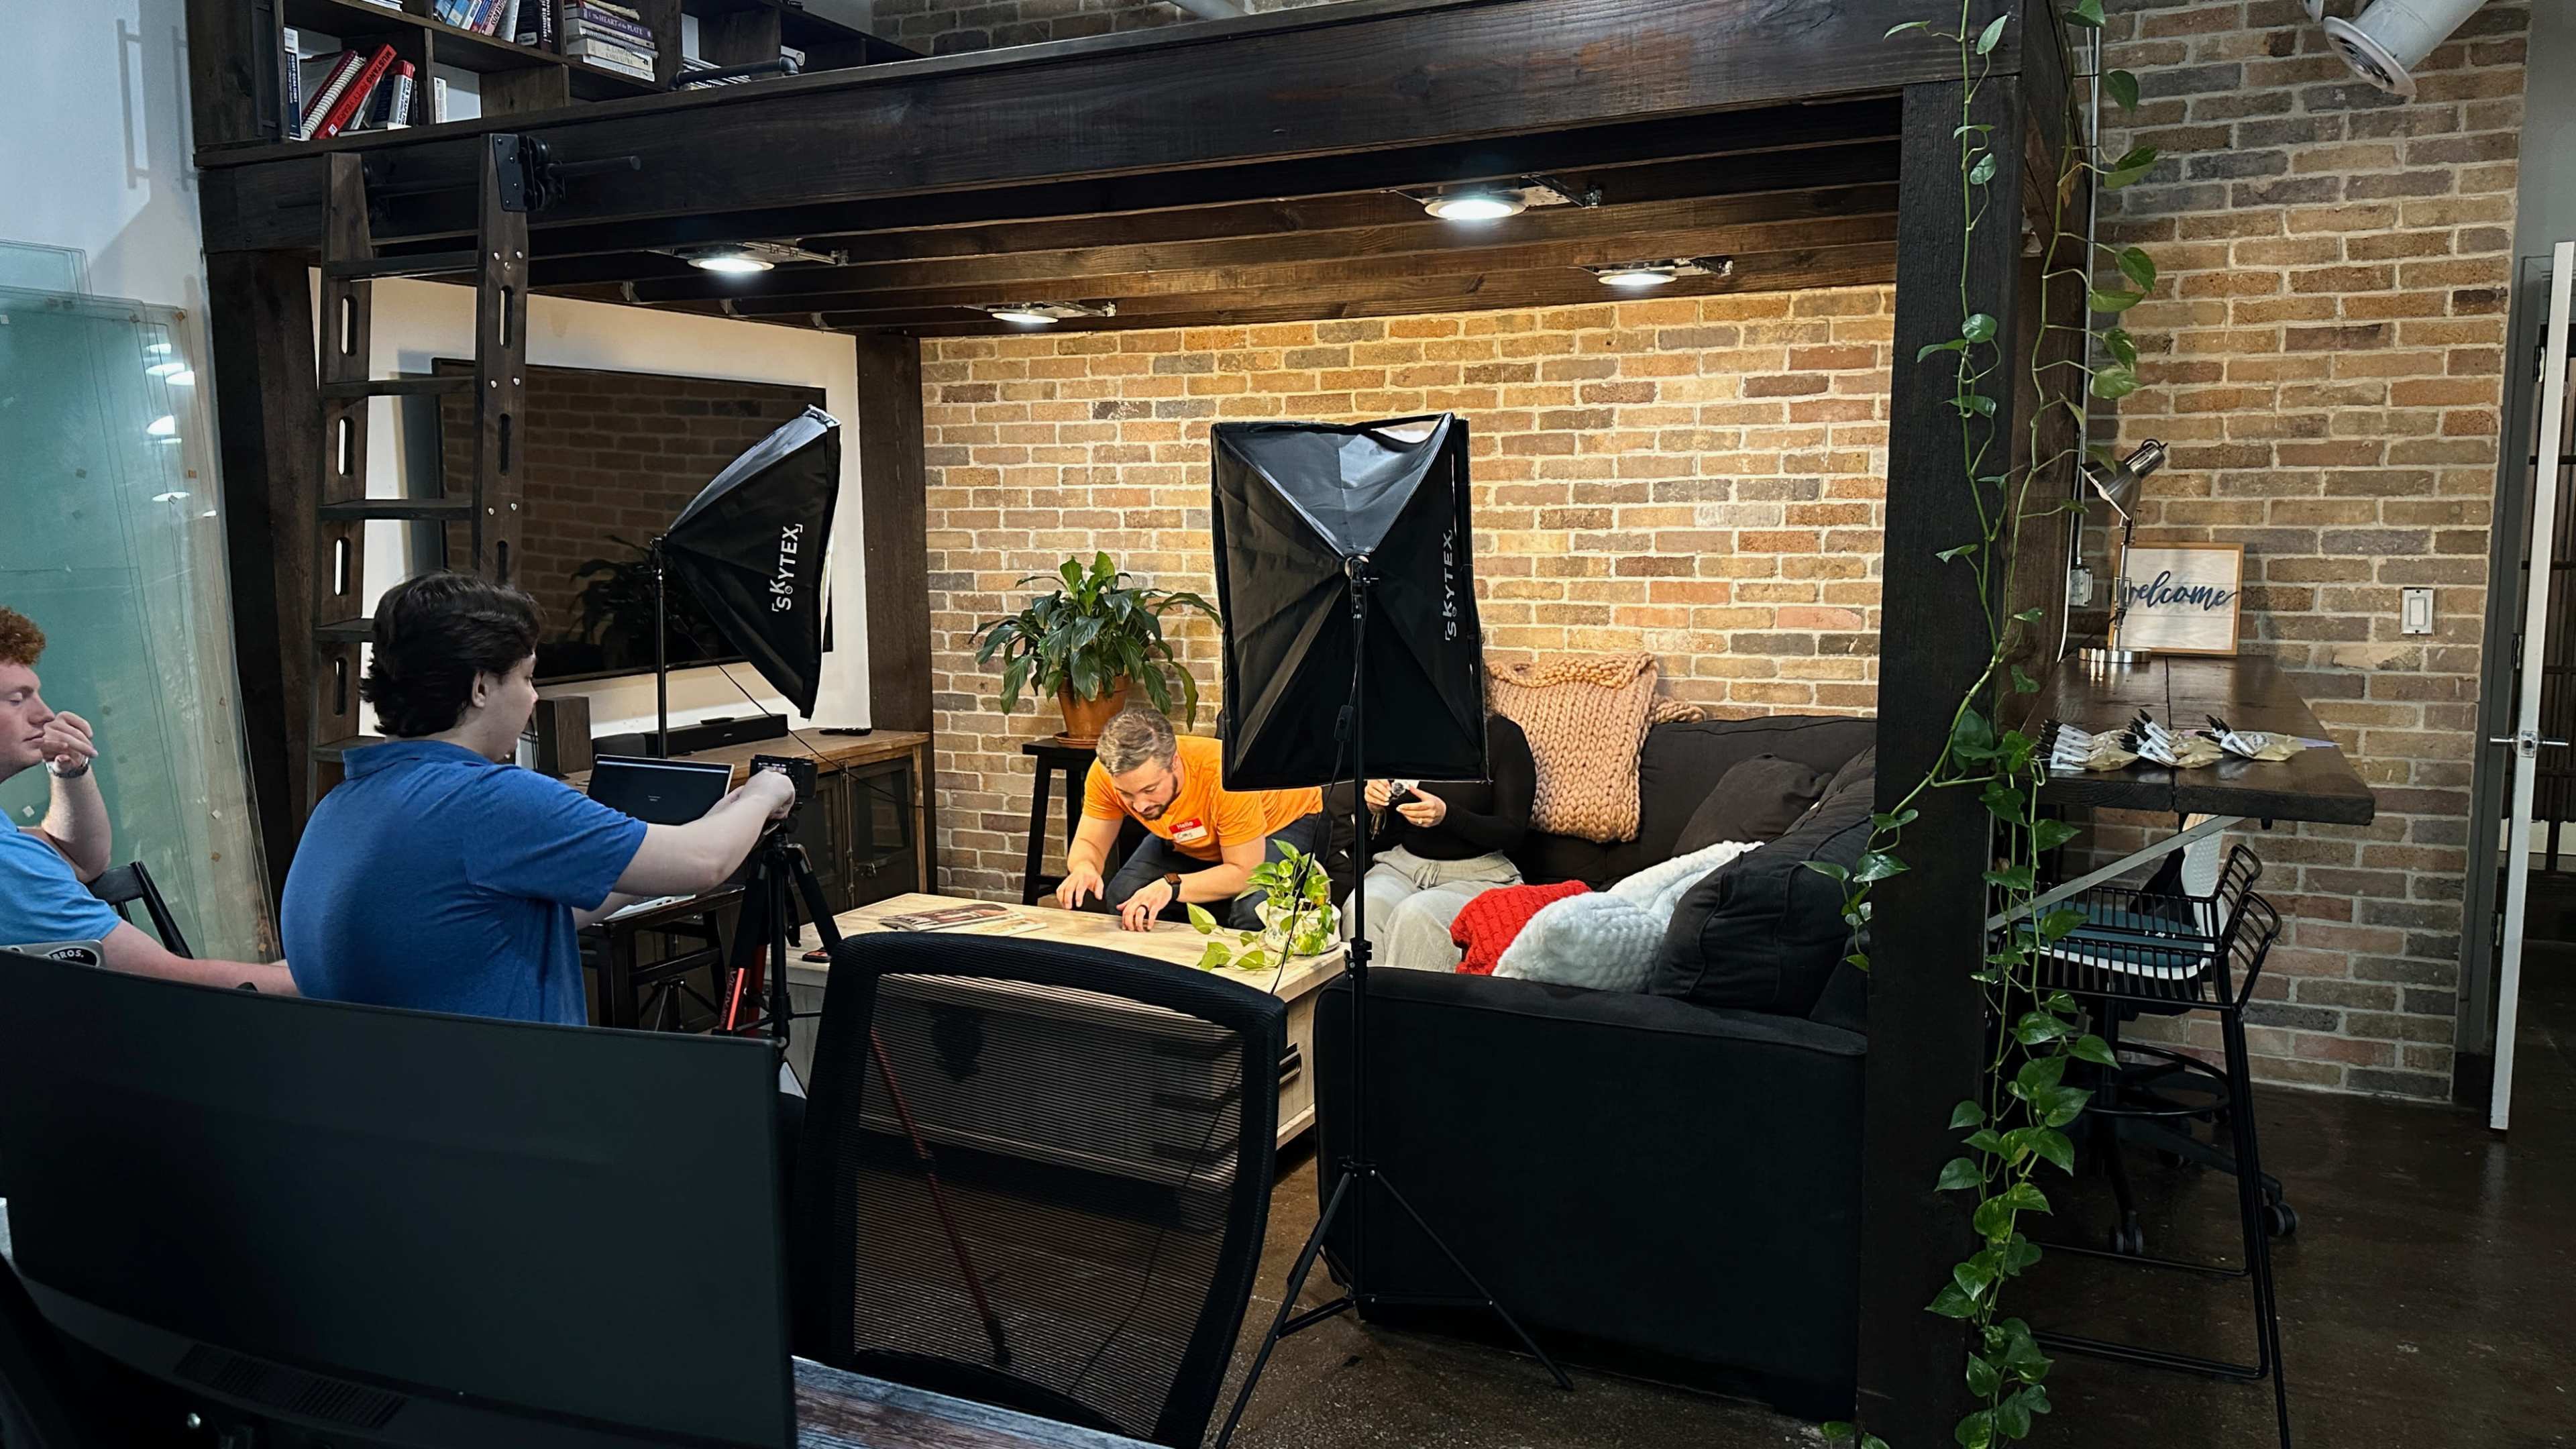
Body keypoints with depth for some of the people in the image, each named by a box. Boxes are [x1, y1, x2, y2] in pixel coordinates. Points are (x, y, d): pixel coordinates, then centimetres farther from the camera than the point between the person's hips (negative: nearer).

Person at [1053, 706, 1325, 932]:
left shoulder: (1224, 777, -41)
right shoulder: (1106, 774, -28)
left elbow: (1244, 872, -32)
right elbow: (1090, 843, -15)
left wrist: (1170, 886, -45)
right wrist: (1084, 868, -40)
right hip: (1188, 843, 5)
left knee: (1252, 912, -34)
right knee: (1121, 897, -18)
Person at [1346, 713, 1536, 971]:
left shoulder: (1501, 736, -3)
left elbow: (1513, 832, -7)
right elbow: (1380, 841, 15)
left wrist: (1447, 816, -22)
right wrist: (1376, 809, -9)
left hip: (1477, 872, -4)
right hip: (1404, 862, 4)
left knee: (1416, 914, -34)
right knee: (1363, 907, -29)